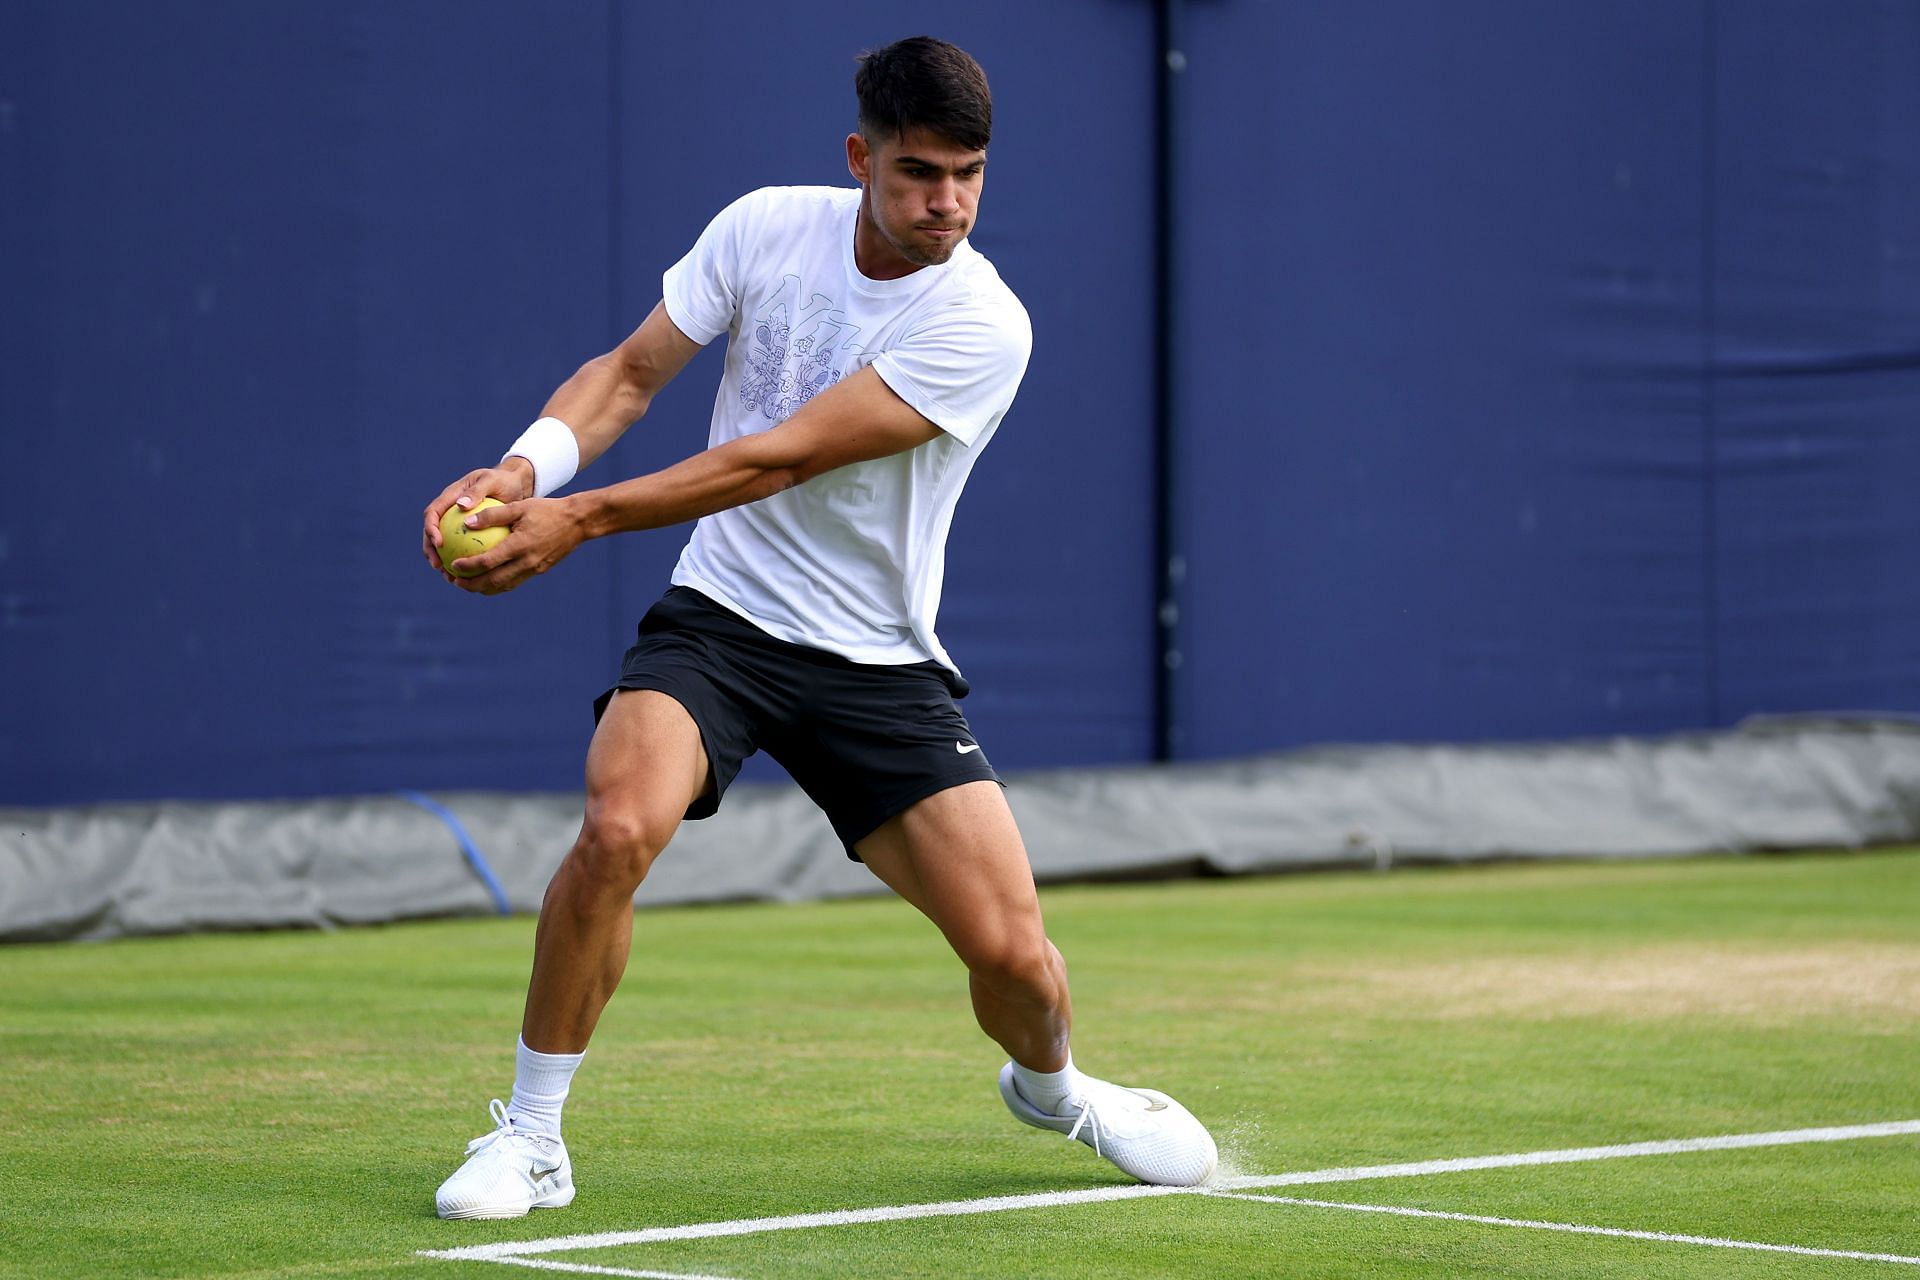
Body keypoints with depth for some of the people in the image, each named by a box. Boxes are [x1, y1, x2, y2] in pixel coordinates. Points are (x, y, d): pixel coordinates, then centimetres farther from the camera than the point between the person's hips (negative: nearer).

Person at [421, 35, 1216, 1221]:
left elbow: (780, 459, -23)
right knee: (620, 826, -29)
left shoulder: (982, 326, -19)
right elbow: (632, 370, 2)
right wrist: (526, 467, -18)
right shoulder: (767, 228, -6)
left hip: (879, 665, -1)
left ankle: (1050, 1083, 32)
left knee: (1012, 951, -7)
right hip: (718, 619, 1)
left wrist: (580, 519, -26)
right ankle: (530, 1139, -13)